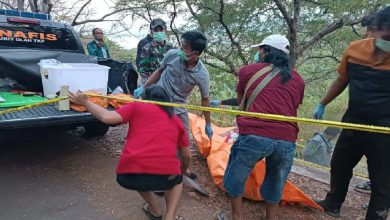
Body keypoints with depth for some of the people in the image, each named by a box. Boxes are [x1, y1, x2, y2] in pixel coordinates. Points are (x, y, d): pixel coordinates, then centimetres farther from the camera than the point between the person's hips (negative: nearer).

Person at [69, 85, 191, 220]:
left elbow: (107, 118, 4)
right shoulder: (176, 120, 22)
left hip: (129, 175, 0)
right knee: (176, 180, 37)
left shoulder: (137, 106, 17)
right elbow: (186, 155, 28)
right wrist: (185, 170, 50)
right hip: (166, 176, 0)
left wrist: (85, 102, 20)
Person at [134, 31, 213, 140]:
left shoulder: (202, 75, -22)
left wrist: (208, 124, 0)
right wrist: (143, 87, -1)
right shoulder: (172, 54, -17)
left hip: (178, 109, 0)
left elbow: (205, 100, -7)